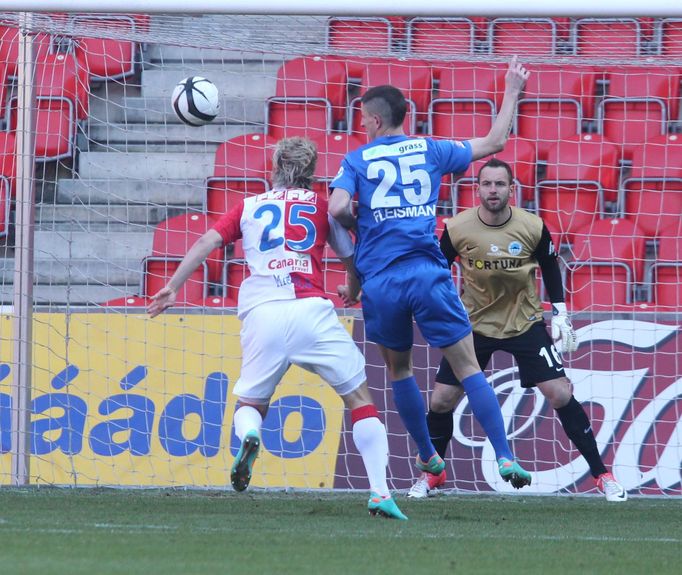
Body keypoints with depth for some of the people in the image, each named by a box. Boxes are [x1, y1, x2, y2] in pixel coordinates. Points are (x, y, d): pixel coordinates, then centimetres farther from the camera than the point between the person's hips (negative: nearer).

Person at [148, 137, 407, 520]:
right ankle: (380, 493, -7)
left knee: (251, 403, 18)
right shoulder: (322, 205, 17)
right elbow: (353, 260, 22)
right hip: (311, 310, -1)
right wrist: (354, 292, 43)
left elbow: (207, 242, 11)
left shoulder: (249, 206, 21)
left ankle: (248, 437, -20)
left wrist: (172, 288, 14)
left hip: (261, 313, 2)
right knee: (359, 396, 6)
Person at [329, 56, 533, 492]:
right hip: (428, 275, 0)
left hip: (380, 281, 0)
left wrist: (359, 226, 11)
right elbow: (494, 142, 18)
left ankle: (428, 458, 25)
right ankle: (505, 457, -10)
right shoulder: (429, 150, 9)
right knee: (467, 366, 0)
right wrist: (513, 92, 30)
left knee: (399, 369, 20)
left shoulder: (358, 160, 4)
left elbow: (338, 209, -11)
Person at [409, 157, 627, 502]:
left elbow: (550, 270, 5)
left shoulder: (533, 228, -12)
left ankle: (601, 475, -2)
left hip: (526, 323, -1)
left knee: (560, 394, -11)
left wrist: (560, 314, 1)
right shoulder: (457, 228, -14)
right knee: (441, 401, -2)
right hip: (474, 325, 1)